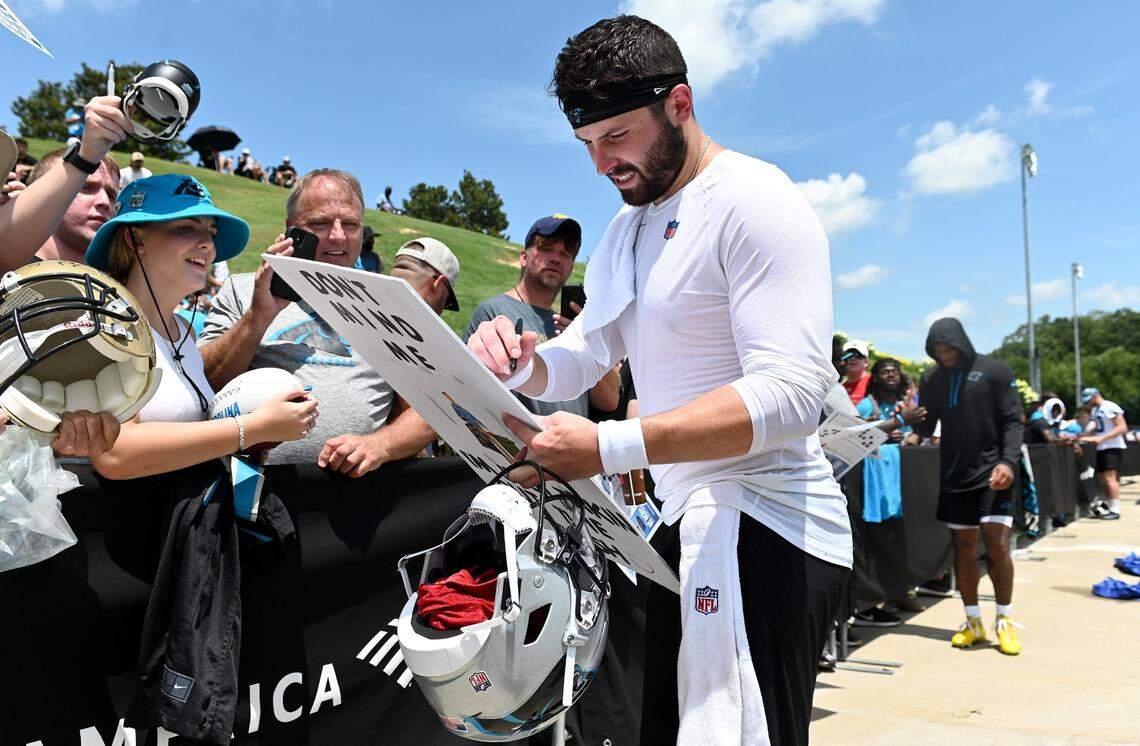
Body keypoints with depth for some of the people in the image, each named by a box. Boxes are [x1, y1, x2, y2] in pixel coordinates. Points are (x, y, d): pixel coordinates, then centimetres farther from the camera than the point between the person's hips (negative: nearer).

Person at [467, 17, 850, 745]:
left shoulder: (754, 200, -14)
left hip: (762, 530, -8)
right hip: (691, 522, 8)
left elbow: (792, 393, -25)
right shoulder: (628, 228, 14)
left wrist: (610, 447, -32)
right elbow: (581, 358, 14)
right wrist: (520, 363, -9)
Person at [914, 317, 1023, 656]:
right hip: (954, 476, 3)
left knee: (997, 546, -8)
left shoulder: (995, 371, -2)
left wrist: (1008, 461, -16)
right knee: (963, 549, 7)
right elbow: (927, 427, 9)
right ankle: (973, 622, 18)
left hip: (992, 474, -3)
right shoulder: (931, 378, 7)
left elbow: (1012, 421, -4)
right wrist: (913, 420, -14)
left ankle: (1004, 622, 9)